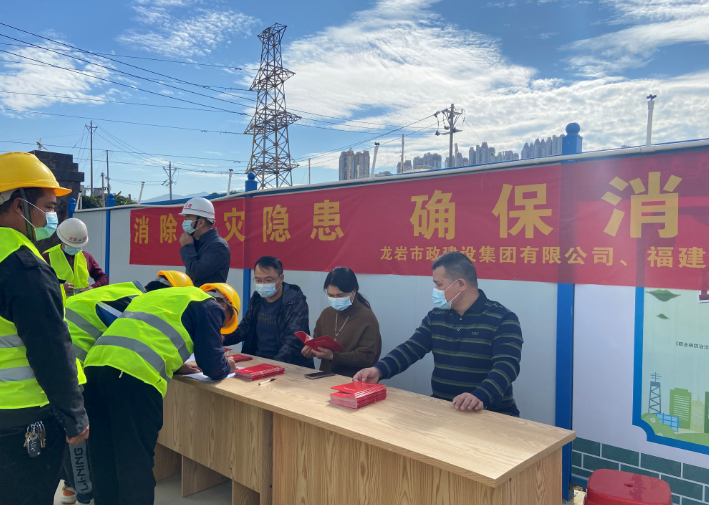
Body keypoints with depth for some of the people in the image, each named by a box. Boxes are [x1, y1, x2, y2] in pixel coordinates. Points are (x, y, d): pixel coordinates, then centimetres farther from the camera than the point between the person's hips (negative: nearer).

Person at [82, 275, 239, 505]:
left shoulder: (159, 295, 32)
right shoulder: (210, 306, 9)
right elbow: (212, 364, 6)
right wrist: (227, 366, 27)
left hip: (96, 363, 8)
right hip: (135, 373, -8)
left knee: (104, 457, 17)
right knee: (136, 460, 4)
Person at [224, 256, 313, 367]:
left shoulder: (296, 302, -13)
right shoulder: (257, 298, 7)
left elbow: (293, 342, -23)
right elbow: (244, 328, 17)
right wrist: (223, 338, -3)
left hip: (287, 365, -6)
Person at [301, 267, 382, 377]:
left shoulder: (367, 318, -9)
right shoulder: (327, 313, 11)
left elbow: (366, 358, -13)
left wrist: (333, 356, -22)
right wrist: (310, 349, -2)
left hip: (354, 381, -6)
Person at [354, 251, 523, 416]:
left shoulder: (503, 319, -9)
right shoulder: (435, 317, 9)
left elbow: (506, 366, -22)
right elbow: (410, 349, 4)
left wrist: (480, 397, -41)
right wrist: (378, 370, -15)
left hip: (490, 413, -4)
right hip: (440, 407, 5)